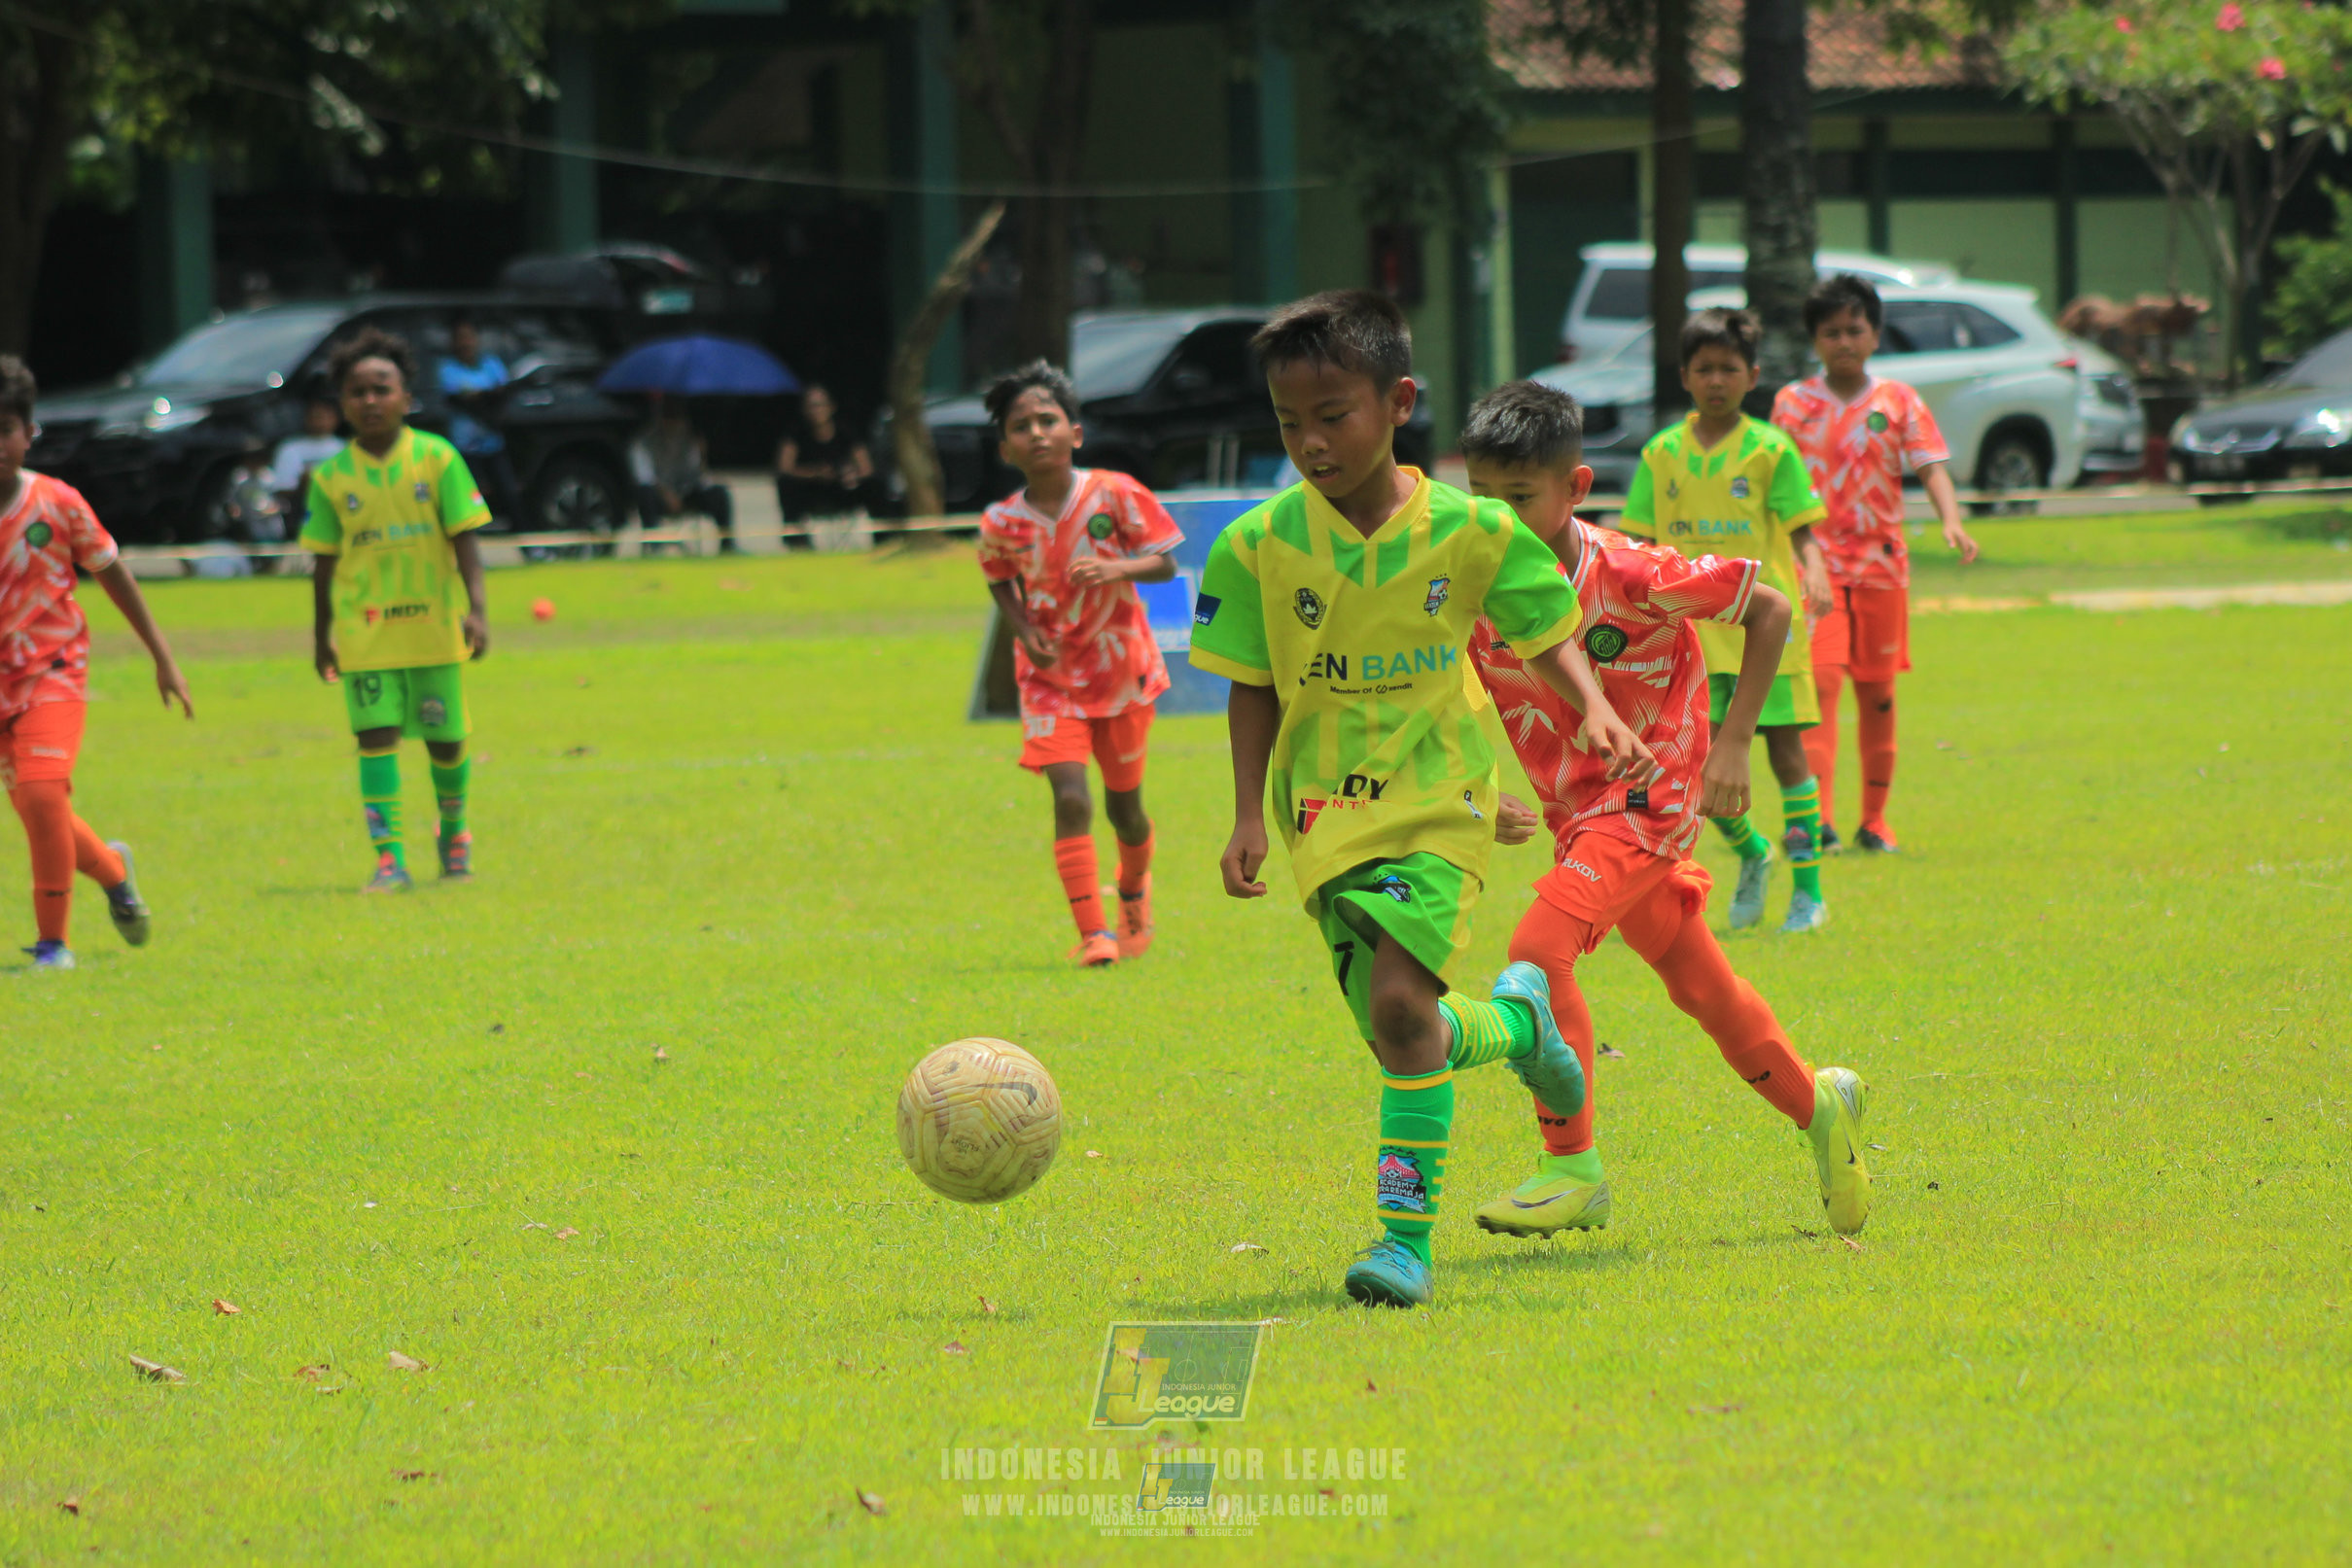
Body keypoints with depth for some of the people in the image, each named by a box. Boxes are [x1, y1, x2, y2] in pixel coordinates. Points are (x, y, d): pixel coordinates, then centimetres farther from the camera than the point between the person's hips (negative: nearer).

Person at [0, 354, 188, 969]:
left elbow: (113, 574, 4)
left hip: (53, 669, -3)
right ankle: (112, 869, 43)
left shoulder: (57, 502, -8)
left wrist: (163, 658, 8)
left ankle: (52, 939, -10)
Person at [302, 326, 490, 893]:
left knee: (445, 737, 9)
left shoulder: (436, 459, -3)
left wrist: (476, 607, -13)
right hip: (363, 629, 0)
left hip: (433, 623, 0)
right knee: (376, 736, -8)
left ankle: (453, 827, 36)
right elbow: (324, 561, 7)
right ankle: (388, 859, -8)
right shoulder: (331, 478, 0)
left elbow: (464, 537, -3)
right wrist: (320, 636, 10)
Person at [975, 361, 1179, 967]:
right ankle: (1092, 933, -13)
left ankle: (1134, 888, 47)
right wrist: (1025, 629, -9)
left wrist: (1114, 569, -30)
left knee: (1123, 805, 14)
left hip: (1121, 667, 0)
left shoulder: (1114, 495, -15)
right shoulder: (1002, 523, -11)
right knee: (1071, 798, -17)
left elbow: (1165, 563, -11)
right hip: (1051, 677, 0)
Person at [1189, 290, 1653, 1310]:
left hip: (1436, 801, -2)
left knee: (1399, 1002, -21)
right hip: (1325, 810, 2)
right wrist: (1249, 818, -3)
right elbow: (1255, 690, 4)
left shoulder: (1470, 533, -8)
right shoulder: (1260, 547, -6)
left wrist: (1596, 711, -12)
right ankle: (1516, 1021, 37)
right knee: (1399, 1034, 2)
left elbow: (1545, 633, 6)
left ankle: (1406, 1231, -13)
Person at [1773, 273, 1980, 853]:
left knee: (1877, 695, 8)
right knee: (1820, 682, -17)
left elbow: (1931, 466, -6)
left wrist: (1951, 522, -23)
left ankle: (1875, 820, 19)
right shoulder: (1792, 403, 4)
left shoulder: (1899, 401, 3)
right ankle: (1817, 815, -24)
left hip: (1881, 562, 2)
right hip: (1815, 561, -2)